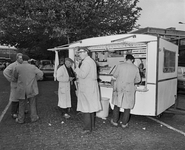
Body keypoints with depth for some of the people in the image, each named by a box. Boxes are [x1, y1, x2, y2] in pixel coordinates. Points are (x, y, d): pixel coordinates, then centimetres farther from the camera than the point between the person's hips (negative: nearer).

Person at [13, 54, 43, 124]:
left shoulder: (17, 67, -7)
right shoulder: (33, 67, -6)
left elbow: (15, 78, 6)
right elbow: (40, 73, -3)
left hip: (22, 89, 0)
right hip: (32, 89, 0)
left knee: (22, 105, 14)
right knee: (32, 104, 14)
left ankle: (20, 119, 25)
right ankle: (34, 117, 23)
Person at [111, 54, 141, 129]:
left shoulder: (120, 65, -8)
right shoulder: (135, 68, -5)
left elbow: (115, 75, 2)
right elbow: (138, 80, 3)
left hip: (119, 88, 0)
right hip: (129, 90, 0)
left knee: (117, 105, 15)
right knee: (127, 107, 12)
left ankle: (115, 121, 25)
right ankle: (124, 123, 21)